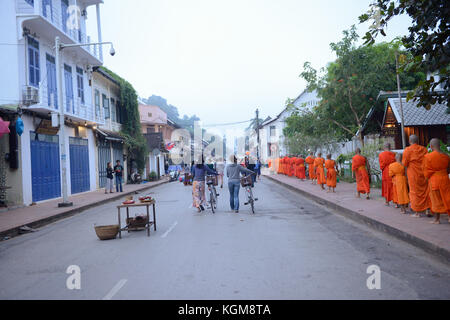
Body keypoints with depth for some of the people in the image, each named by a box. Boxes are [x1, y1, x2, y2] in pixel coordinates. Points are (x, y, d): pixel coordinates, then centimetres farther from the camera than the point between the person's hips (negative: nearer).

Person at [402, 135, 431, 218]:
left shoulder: (407, 150, -11)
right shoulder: (424, 149, 3)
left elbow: (405, 164, -9)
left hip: (413, 175, -4)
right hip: (424, 174, 4)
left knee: (415, 192, 4)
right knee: (425, 191, 12)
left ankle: (417, 212, 8)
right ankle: (427, 209, 13)